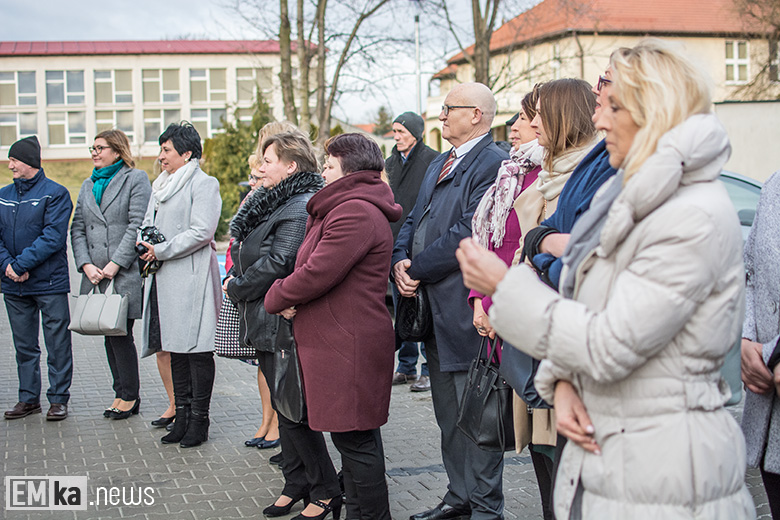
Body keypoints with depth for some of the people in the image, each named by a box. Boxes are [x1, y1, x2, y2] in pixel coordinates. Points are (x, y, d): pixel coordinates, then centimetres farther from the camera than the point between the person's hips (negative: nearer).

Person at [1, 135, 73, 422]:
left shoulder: (55, 193, -6)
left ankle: (58, 398, 10)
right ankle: (29, 398, 21)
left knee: (57, 343, 1)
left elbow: (53, 237, -15)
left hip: (49, 283, -5)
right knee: (24, 345, 12)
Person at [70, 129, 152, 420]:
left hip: (125, 275, -6)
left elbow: (138, 225, -10)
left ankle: (129, 396, 6)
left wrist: (115, 264, -15)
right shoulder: (88, 186, 19)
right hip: (96, 276, 6)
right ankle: (121, 393, 17)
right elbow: (77, 229, 13)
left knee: (121, 335, -5)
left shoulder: (136, 179, -1)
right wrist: (85, 264, -2)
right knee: (110, 336, 9)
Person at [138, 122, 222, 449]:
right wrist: (146, 245, 0)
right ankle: (182, 417, 18)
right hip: (164, 278, 8)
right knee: (175, 349, 11)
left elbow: (201, 232, -16)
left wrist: (161, 251, -15)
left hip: (191, 277, -8)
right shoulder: (160, 185, 19)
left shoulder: (203, 185, -7)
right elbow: (148, 223, 22)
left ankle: (199, 420, 4)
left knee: (197, 349, -3)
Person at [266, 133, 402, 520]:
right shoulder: (344, 208, 20)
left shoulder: (354, 213, -18)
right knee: (357, 436, 17)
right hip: (339, 341, 11)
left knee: (354, 438, -3)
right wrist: (289, 297, 0)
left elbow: (317, 274, -22)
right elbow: (313, 265, 19)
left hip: (349, 346, -11)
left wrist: (276, 297, -4)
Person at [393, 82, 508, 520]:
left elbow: (468, 234, -21)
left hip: (466, 313, -10)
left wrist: (419, 268, -13)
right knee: (448, 414, 18)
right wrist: (401, 261, -2)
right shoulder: (439, 165, 18)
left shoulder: (494, 164, -13)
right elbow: (415, 220, 17)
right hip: (435, 311, 10)